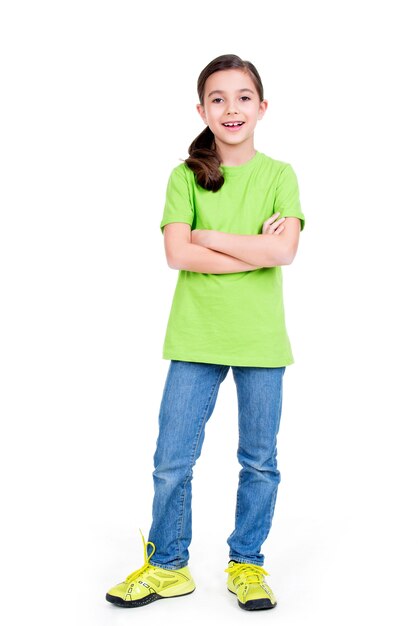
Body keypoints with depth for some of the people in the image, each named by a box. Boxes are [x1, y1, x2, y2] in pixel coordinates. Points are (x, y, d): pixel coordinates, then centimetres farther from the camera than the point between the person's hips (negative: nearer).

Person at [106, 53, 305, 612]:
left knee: (260, 462, 9)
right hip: (196, 338, 0)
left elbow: (285, 251, -12)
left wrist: (208, 236, -10)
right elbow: (177, 254, -10)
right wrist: (256, 250, -12)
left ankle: (247, 564, 27)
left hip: (261, 340, 0)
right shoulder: (185, 176, 3)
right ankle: (168, 566, 24)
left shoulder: (279, 175, 3)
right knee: (172, 461, 5)